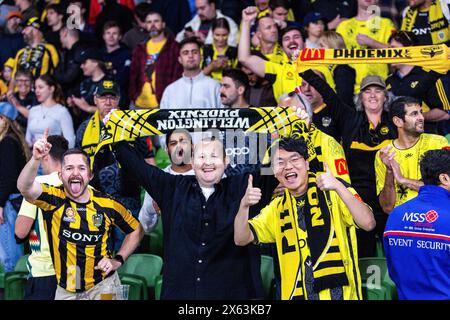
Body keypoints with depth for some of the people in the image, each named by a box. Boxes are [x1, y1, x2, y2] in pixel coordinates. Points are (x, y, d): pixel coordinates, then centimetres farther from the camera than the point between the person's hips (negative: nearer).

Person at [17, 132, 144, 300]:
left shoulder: (108, 204, -6)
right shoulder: (53, 198, -10)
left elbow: (136, 230, 9)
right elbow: (24, 187, -31)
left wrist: (118, 260, -2)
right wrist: (36, 159, -47)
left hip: (103, 286, 0)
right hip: (66, 290, 0)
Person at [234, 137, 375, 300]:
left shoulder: (332, 190, -2)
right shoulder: (277, 208, 13)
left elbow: (368, 223, -14)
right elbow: (241, 239, 5)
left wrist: (338, 187, -25)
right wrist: (244, 205, -13)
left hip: (339, 292, -4)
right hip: (297, 294, 4)